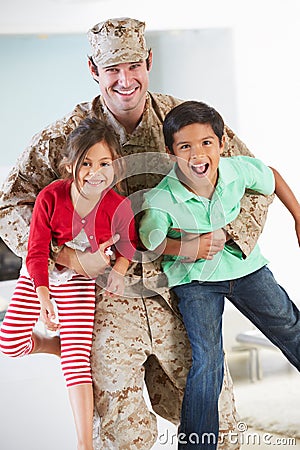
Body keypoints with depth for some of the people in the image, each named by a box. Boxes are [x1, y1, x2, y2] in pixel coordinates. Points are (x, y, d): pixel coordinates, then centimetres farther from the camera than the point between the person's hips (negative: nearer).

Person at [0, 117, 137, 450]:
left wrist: (119, 270, -19)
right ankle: (55, 344, 28)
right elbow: (37, 251, -19)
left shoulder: (119, 207, -22)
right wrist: (44, 297, -27)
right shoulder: (50, 197, -26)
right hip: (39, 275, 1)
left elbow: (128, 244, 0)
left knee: (77, 357, -8)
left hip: (79, 279, -1)